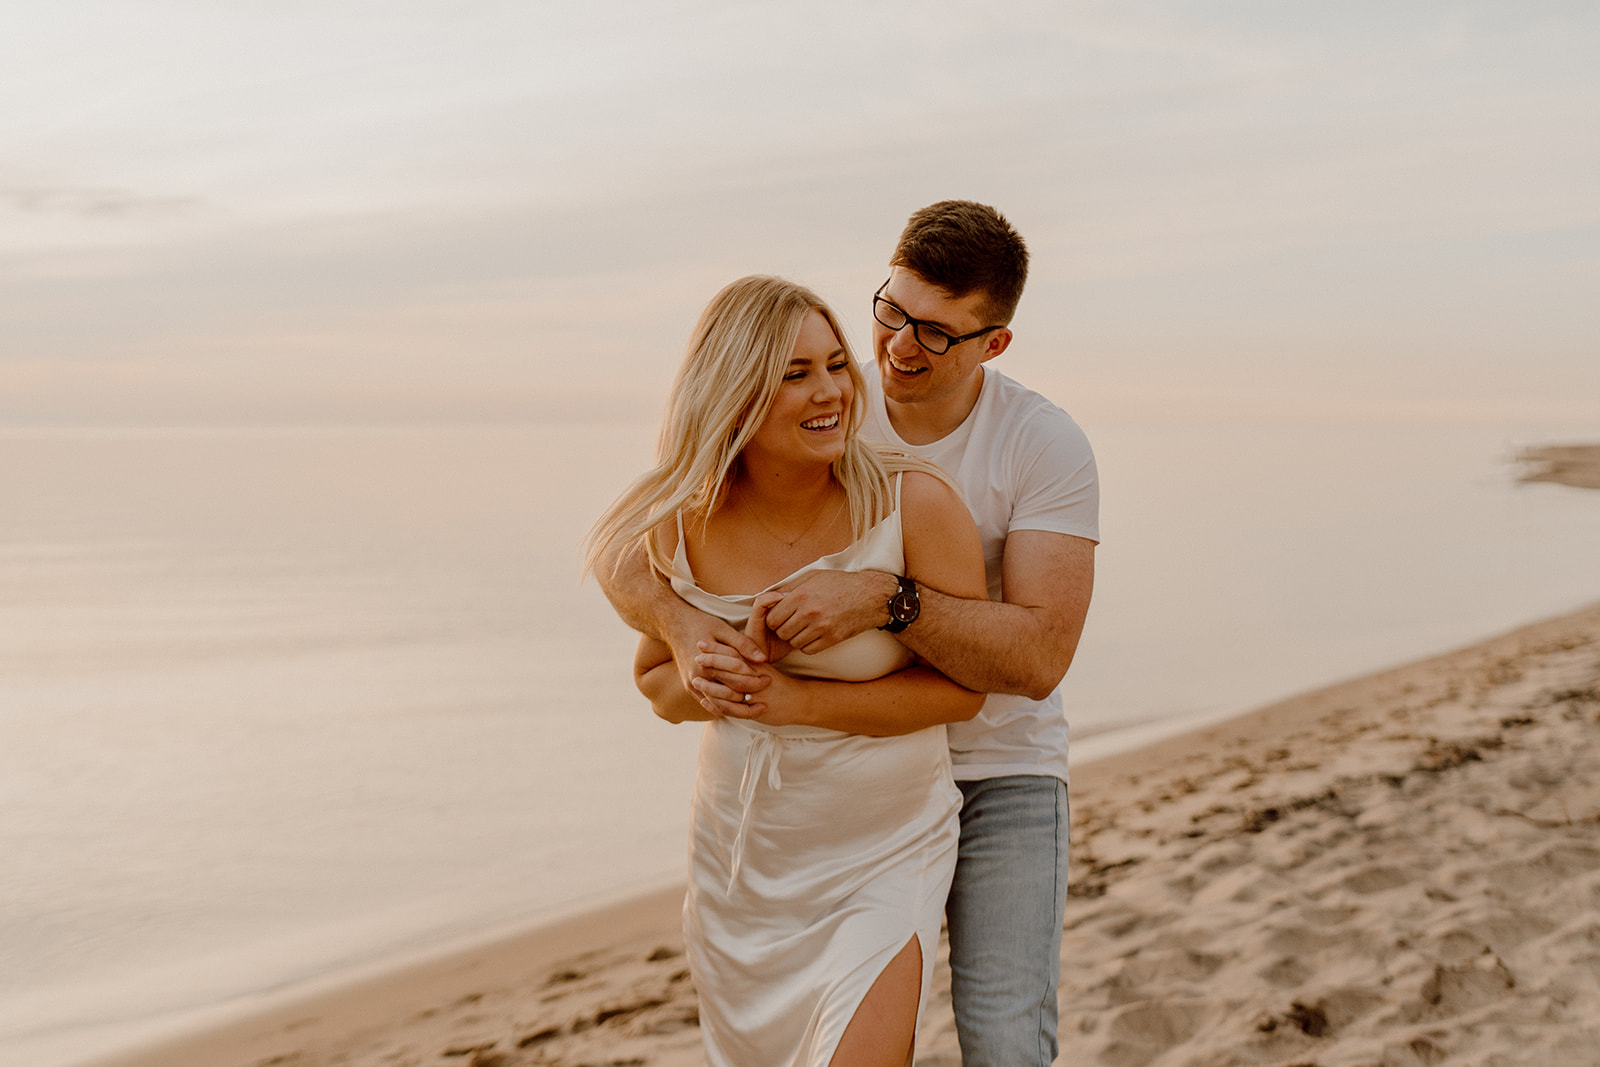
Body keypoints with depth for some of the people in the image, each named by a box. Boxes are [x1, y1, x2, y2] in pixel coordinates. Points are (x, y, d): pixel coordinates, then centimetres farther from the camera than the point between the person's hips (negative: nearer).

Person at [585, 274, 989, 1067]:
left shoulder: (916, 504, -18)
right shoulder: (685, 528, -8)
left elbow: (961, 689, -15)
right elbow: (658, 684, 5)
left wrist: (800, 700, -22)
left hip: (882, 858, -3)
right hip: (739, 857, 4)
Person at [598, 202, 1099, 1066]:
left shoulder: (1049, 448, -17)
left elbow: (1038, 658, -26)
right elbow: (624, 549, -12)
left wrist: (884, 598, -41)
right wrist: (683, 628, -34)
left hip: (1001, 772, -2)